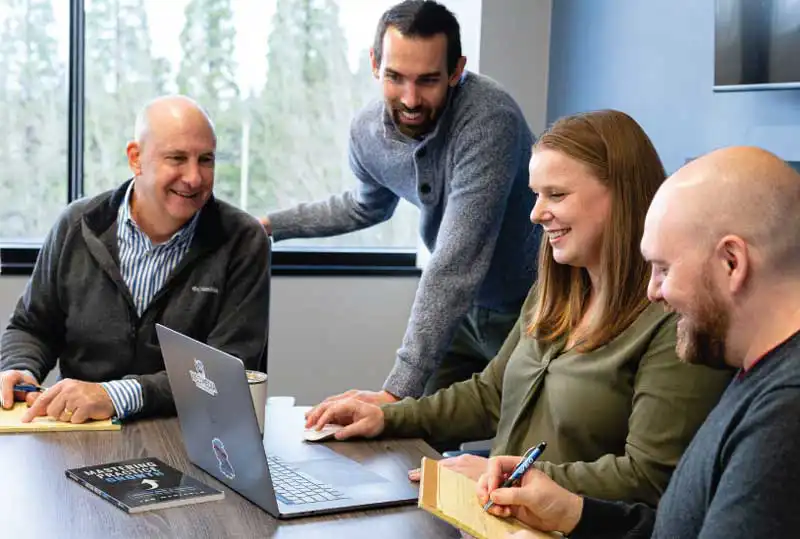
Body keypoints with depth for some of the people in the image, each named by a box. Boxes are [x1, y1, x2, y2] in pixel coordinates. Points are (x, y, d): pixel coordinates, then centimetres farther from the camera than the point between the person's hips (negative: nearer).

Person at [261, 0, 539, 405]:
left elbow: (456, 264, -37)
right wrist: (270, 226, 17)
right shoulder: (366, 131, -10)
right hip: (461, 307, 6)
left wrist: (399, 389, -40)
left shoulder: (489, 119, -32)